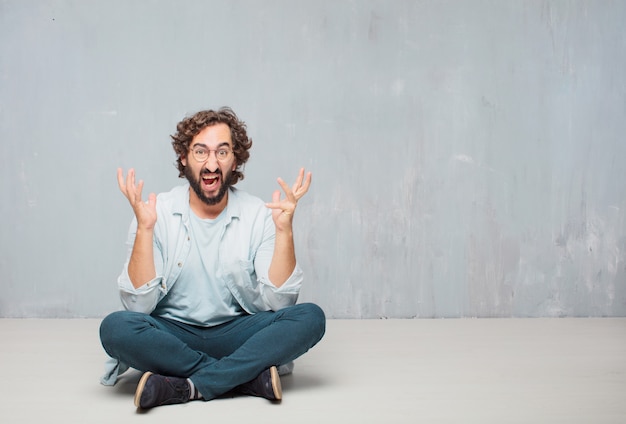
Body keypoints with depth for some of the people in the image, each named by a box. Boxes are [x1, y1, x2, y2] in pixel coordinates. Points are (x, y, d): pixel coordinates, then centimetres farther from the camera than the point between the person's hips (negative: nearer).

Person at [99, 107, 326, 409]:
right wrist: (144, 228, -22)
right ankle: (250, 376, -23)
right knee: (115, 327, -31)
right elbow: (138, 306, -14)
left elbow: (278, 302, -11)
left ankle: (186, 387, -26)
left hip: (235, 333, 1)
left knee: (310, 318, -24)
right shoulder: (157, 213, -6)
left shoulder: (258, 215, -3)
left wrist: (284, 229, -20)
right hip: (172, 334, 0)